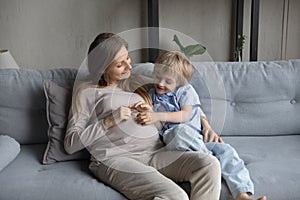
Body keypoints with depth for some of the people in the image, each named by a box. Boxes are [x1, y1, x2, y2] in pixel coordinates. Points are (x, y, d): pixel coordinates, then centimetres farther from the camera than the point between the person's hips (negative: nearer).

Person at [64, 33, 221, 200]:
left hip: (156, 153, 6)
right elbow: (70, 144, 2)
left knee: (209, 164, -22)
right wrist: (109, 121, -7)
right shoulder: (87, 91, 9)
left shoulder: (136, 81, 22)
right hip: (117, 159, -5)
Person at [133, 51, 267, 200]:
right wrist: (144, 111, -6)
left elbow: (186, 115, -9)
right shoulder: (151, 94, 17)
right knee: (182, 130, -37)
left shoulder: (186, 90, 6)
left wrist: (158, 116, -20)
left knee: (225, 149, -23)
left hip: (198, 139, 1)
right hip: (171, 138, -1)